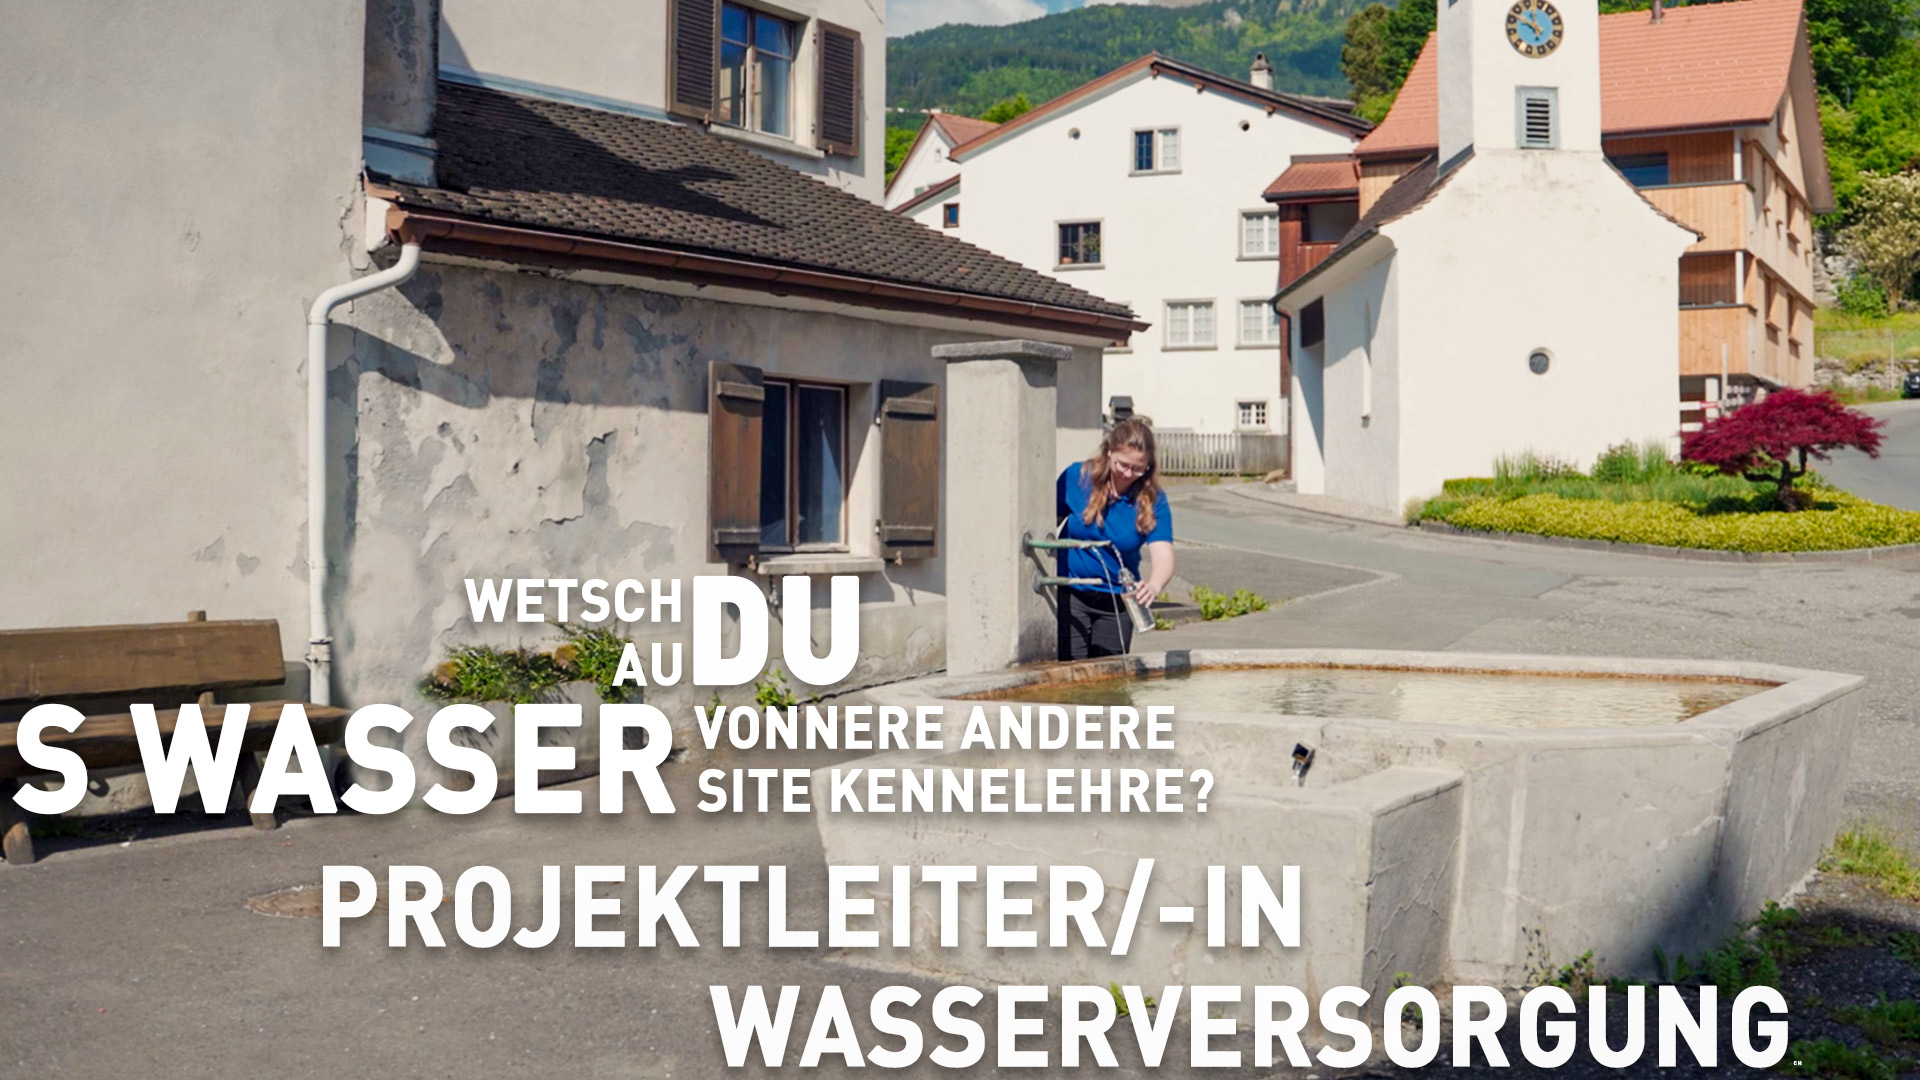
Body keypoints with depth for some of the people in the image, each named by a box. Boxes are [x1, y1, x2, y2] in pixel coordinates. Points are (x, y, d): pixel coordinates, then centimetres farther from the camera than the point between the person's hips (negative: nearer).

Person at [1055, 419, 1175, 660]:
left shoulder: (1152, 500, -11)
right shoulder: (1077, 477, -10)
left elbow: (1163, 556, -22)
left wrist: (1153, 586, -44)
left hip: (1117, 601, 1)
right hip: (1070, 594, -1)